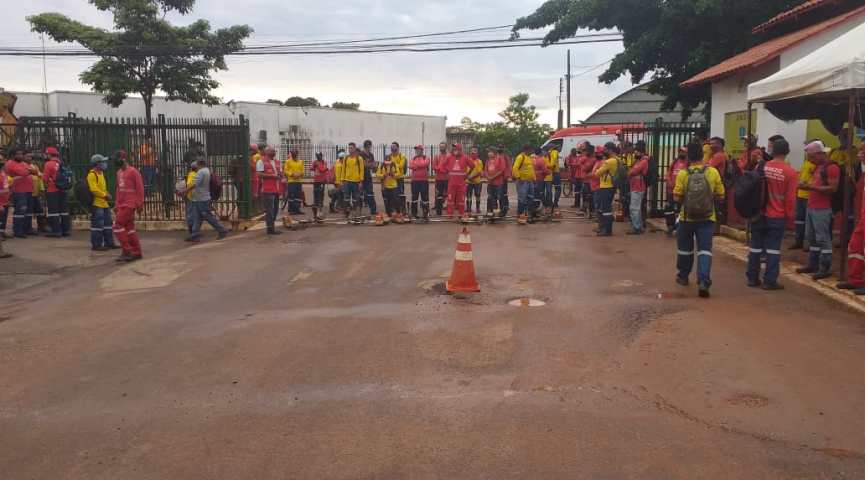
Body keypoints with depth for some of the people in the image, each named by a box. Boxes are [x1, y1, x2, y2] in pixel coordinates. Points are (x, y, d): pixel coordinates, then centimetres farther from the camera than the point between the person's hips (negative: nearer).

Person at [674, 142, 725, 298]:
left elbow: (677, 197, -10)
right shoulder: (713, 172, -7)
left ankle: (683, 276, 34)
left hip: (687, 218, 1)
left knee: (685, 248, 18)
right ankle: (703, 281, -15)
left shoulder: (683, 174, -10)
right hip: (707, 218, 0)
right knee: (704, 250, 0)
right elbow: (720, 195, -2)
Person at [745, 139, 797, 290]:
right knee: (773, 248, 3)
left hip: (759, 214, 3)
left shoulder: (761, 167, -2)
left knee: (756, 246, 12)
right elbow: (790, 197, -10)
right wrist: (790, 215, 3)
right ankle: (770, 281, 4)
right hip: (777, 216, -3)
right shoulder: (790, 172, -11)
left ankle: (752, 278, 17)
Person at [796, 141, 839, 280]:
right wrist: (808, 186, 9)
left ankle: (825, 269, -1)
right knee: (811, 238, 14)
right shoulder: (818, 167, 17)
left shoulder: (832, 168, -13)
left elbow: (833, 189, -19)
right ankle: (813, 264, 22)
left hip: (822, 210, -10)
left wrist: (811, 187, -23)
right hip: (811, 208, 10)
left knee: (823, 239, -6)